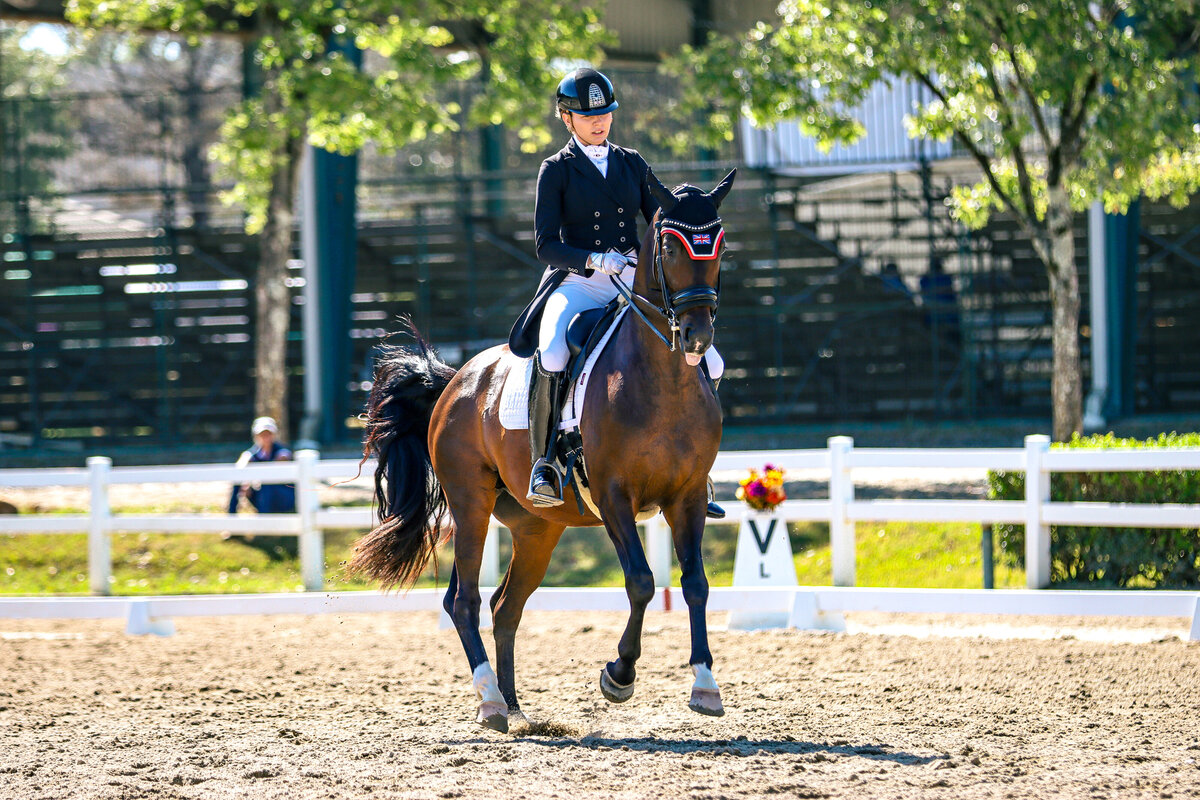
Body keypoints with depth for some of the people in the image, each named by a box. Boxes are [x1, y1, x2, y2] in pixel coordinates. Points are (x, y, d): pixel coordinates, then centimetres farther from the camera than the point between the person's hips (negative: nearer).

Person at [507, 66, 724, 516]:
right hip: (577, 282, -4)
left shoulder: (633, 164, 15)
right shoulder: (556, 170, 3)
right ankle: (542, 462, -23)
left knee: (708, 363, -7)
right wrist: (594, 260, -22)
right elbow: (546, 245, -5)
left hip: (634, 283, 4)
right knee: (551, 355, -36)